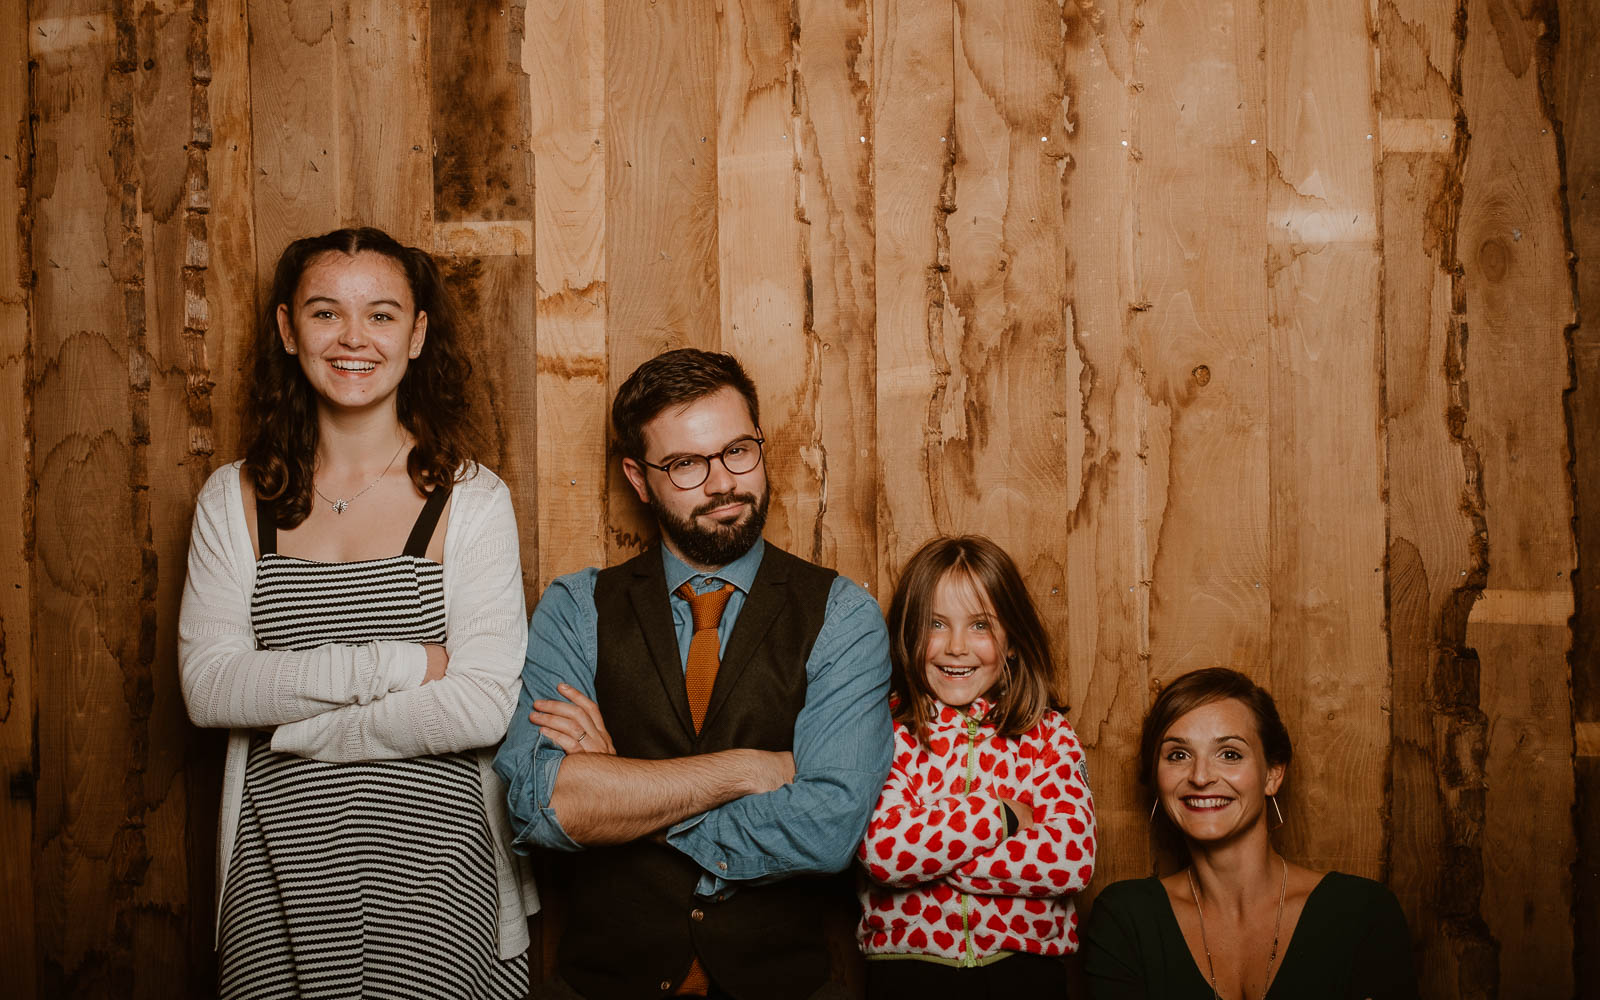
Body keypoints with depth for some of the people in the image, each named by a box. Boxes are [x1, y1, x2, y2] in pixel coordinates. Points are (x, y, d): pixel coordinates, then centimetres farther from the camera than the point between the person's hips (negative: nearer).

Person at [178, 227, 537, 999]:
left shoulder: (471, 499, -5)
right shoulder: (234, 500, 4)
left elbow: (485, 706, -13)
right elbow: (206, 686, -6)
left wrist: (292, 727, -9)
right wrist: (391, 665, -15)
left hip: (432, 859, -2)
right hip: (280, 866, 2)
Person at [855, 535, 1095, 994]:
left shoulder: (1049, 736, 8)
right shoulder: (883, 731, 4)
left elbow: (1074, 858, -6)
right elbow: (881, 850, -11)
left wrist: (927, 853, -7)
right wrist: (1002, 814, -5)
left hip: (1024, 968, 1)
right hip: (907, 968, -1)